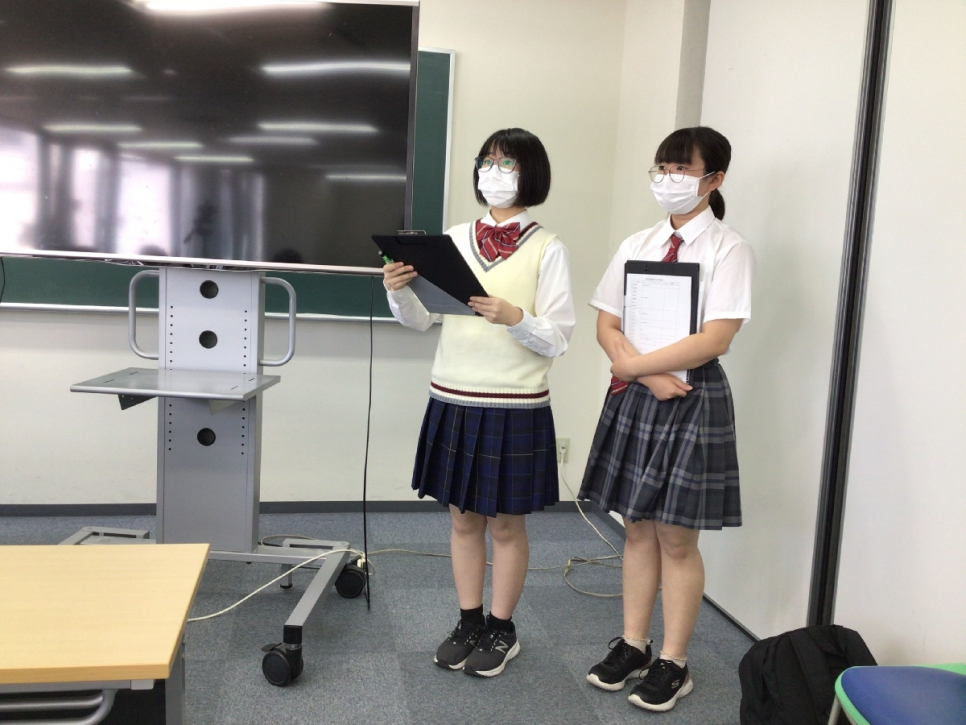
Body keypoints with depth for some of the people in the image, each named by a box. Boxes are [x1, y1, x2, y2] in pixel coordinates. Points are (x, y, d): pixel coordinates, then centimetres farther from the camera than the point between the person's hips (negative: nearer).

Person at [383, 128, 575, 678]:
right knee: (464, 518, 14)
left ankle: (502, 630, 27)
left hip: (515, 406, -4)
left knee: (506, 524, 9)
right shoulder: (455, 239, 6)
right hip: (453, 399, 4)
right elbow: (421, 319, 6)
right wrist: (400, 291, -14)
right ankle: (469, 623, 31)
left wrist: (514, 317, -26)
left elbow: (558, 339, -9)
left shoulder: (548, 249, -5)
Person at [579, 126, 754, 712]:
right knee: (638, 527, 13)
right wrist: (649, 377, -13)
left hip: (694, 399, -5)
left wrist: (634, 364, -14)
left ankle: (673, 664, 20)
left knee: (677, 538, 3)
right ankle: (632, 646, 27)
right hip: (634, 396, 5)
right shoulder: (637, 246, 8)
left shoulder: (728, 249, -7)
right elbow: (607, 325, 3)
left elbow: (714, 339, -17)